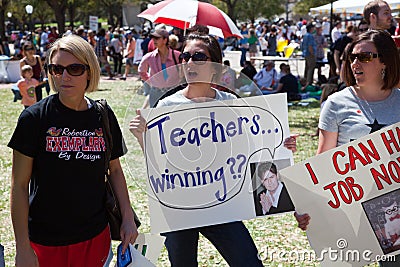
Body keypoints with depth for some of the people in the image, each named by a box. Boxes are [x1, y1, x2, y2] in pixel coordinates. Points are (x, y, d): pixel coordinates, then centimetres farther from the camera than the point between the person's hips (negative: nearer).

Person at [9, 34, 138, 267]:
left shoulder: (104, 117, 0)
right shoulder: (35, 117, -11)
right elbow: (20, 185, -9)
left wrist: (128, 218, 5)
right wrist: (23, 248, -11)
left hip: (96, 236, 3)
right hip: (46, 243, -3)